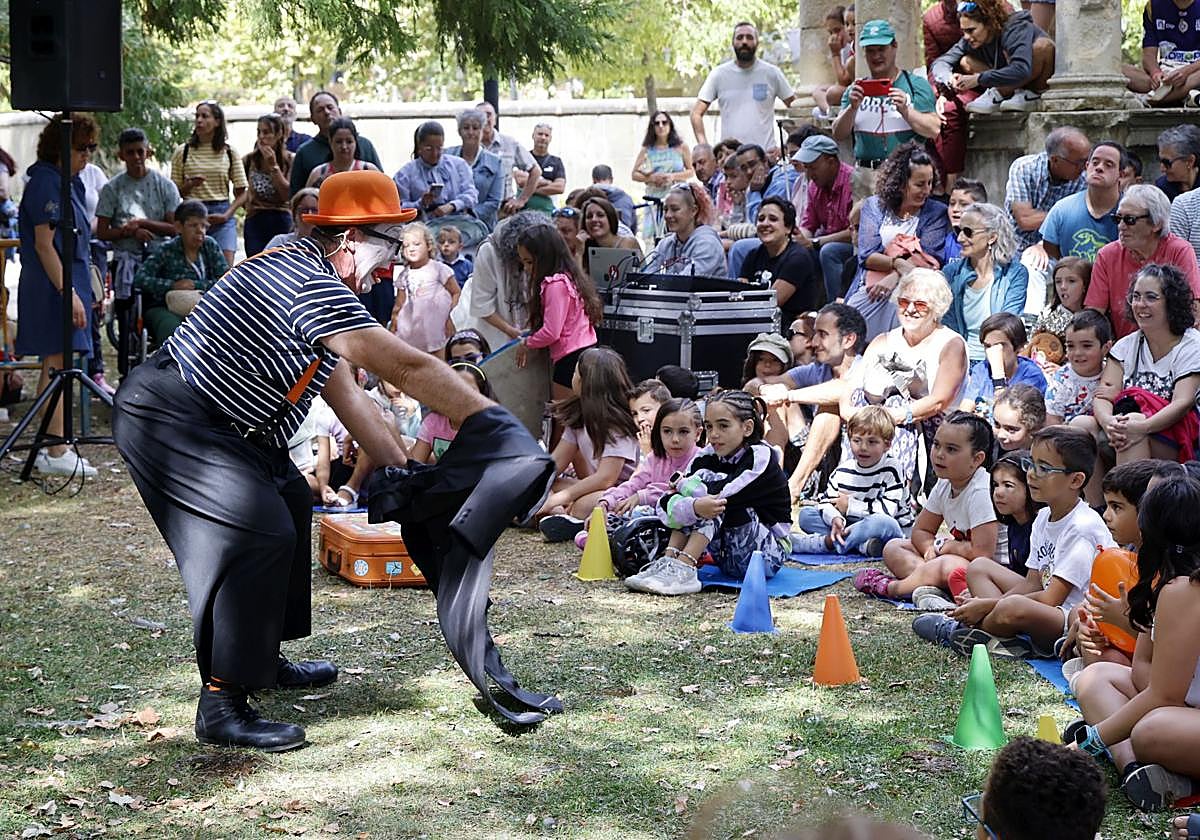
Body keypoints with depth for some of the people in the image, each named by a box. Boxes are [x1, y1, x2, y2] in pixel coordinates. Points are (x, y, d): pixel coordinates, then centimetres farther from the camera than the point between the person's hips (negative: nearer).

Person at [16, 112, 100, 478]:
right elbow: (44, 244, -20)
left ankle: (50, 447, 19)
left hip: (67, 282, 11)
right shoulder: (46, 182, -15)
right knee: (58, 365, -9)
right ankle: (56, 452, -7)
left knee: (54, 366, 13)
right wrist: (69, 292, -23)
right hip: (54, 285, -11)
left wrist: (82, 289, 22)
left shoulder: (66, 181, 16)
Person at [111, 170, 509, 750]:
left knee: (291, 503, 20)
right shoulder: (312, 286, -23)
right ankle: (221, 704, -15)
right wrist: (490, 420, -22)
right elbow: (407, 367, -27)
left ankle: (262, 660, 30)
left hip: (214, 419, 12)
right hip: (168, 416, -12)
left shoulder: (303, 271, 11)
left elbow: (346, 394, 13)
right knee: (261, 534, -19)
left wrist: (403, 473, 11)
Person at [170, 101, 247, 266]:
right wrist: (190, 184, -13)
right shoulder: (183, 152, 6)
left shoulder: (229, 152, 7)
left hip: (222, 216, 0)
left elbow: (242, 193, 8)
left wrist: (226, 215, -6)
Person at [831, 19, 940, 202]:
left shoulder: (917, 85, 6)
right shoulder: (855, 90, 16)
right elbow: (838, 135, 9)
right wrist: (852, 107, -7)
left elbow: (934, 130, -1)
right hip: (864, 177, 3)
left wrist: (905, 110, -14)